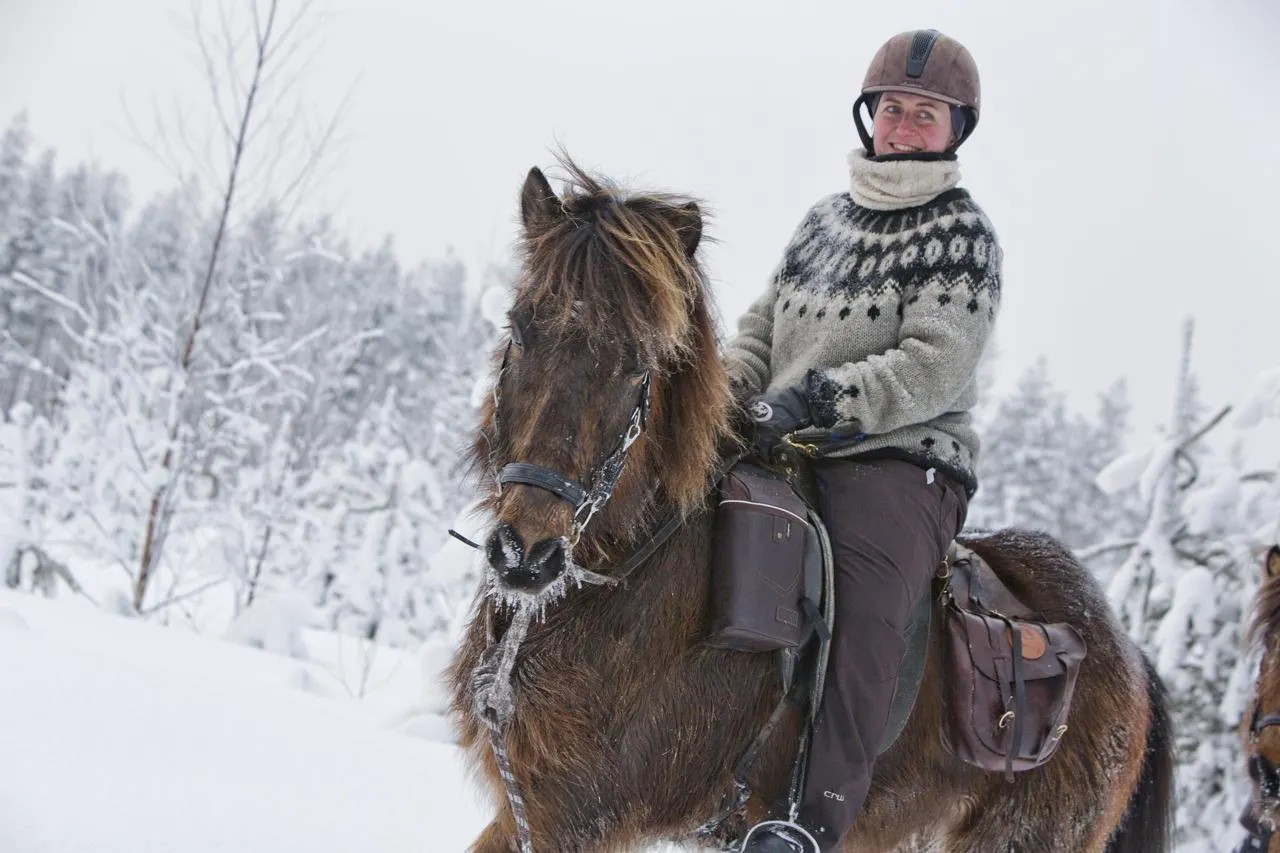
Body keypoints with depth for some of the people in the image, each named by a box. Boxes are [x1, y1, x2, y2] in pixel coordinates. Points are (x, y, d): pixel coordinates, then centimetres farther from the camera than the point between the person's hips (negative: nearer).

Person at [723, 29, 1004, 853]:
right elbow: (765, 323, 23)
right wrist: (723, 389, 1)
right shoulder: (827, 219, 20)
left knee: (866, 608, -32)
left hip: (903, 461, -7)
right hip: (783, 454, 7)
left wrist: (817, 396, -23)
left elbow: (934, 368, -12)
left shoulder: (961, 231, 0)